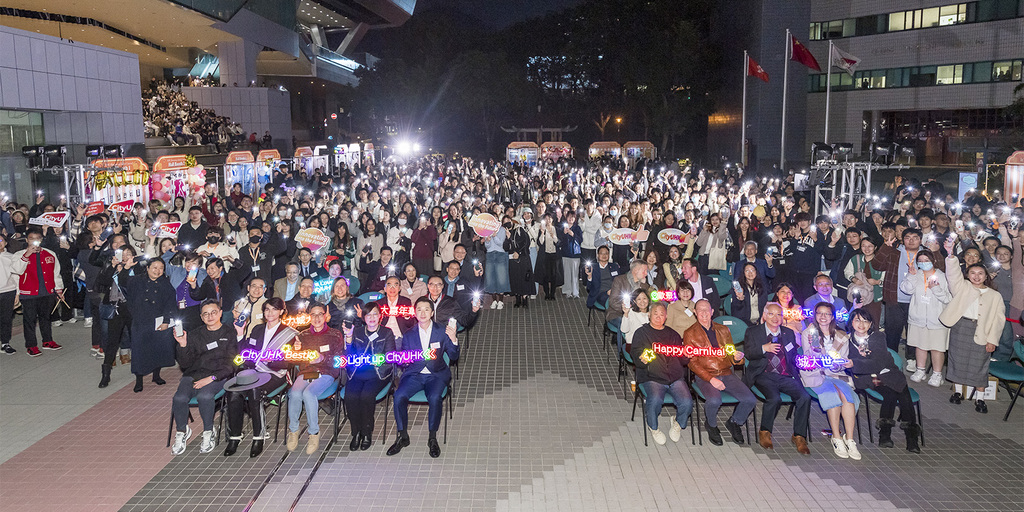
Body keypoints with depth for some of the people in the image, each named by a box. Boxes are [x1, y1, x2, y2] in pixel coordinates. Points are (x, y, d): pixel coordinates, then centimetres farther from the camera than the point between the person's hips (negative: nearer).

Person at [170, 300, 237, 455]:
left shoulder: (230, 333, 6)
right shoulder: (194, 335, 18)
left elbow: (231, 364, -2)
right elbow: (185, 364, 12)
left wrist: (211, 378, -14)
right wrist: (182, 345, -5)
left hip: (218, 376, -3)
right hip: (193, 374, 3)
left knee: (204, 396, -34)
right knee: (179, 398, -27)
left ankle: (208, 433, -11)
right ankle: (182, 431, 0)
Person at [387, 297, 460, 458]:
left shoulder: (442, 331, 6)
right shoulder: (409, 334, 11)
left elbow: (454, 358, 3)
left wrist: (453, 340, -15)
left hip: (436, 375, -2)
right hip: (414, 374, 2)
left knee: (434, 397, -32)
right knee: (399, 396, -25)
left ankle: (432, 439, -14)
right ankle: (403, 437, -8)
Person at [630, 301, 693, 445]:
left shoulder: (673, 334, 23)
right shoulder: (641, 333, 14)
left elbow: (682, 360, 21)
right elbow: (635, 354, 2)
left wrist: (687, 355, -2)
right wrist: (642, 360, -20)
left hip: (676, 378, 3)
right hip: (652, 378, -3)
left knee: (687, 403, -22)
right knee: (655, 400, -32)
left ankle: (678, 424, 12)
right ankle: (653, 428, 0)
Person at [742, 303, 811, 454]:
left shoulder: (789, 333, 20)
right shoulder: (753, 332, 10)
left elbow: (795, 356, 23)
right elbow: (748, 354, -1)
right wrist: (764, 348, -17)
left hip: (786, 376, 3)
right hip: (764, 375, -3)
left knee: (805, 397, -23)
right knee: (774, 399, -32)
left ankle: (799, 436, -7)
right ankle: (764, 433, -9)